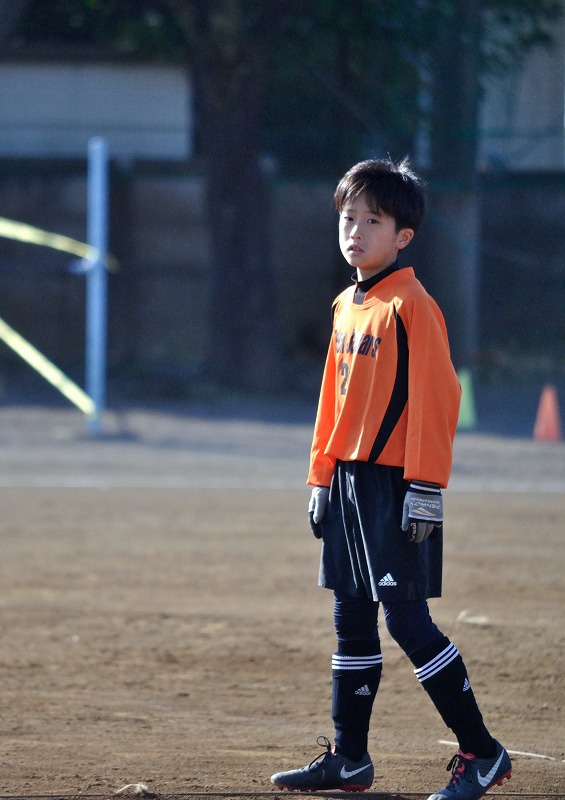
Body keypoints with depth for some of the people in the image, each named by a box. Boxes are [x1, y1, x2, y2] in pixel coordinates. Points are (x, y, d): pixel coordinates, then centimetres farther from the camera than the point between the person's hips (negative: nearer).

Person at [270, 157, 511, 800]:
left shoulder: (411, 305, -11)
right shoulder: (346, 307, 14)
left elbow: (435, 398, -16)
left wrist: (424, 488, -20)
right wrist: (322, 477, 17)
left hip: (394, 483, -8)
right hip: (349, 482, 8)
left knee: (407, 621, -10)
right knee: (352, 622, 11)